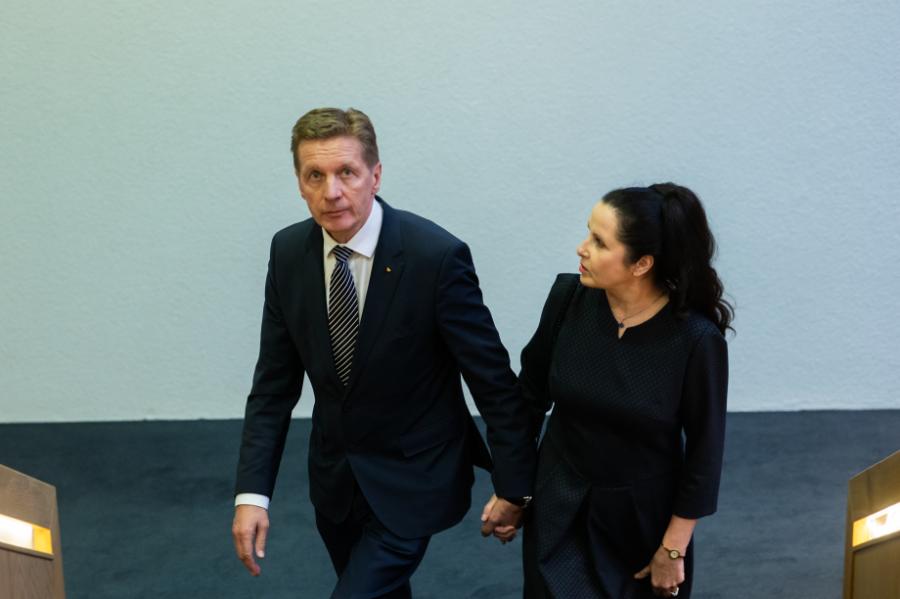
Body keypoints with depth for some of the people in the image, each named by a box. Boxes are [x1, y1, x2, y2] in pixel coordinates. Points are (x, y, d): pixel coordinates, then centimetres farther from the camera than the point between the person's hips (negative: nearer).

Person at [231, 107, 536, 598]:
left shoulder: (436, 256, -23)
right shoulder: (288, 252, -8)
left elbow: (493, 379, -16)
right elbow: (275, 382, -2)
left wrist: (514, 488, -11)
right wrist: (252, 492, -9)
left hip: (412, 481, -5)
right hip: (334, 476, 5)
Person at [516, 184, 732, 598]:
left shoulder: (696, 339, -23)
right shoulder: (568, 297, -15)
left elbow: (704, 450, -12)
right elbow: (531, 395, -1)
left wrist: (673, 549, -6)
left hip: (644, 516, -1)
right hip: (558, 508, 2)